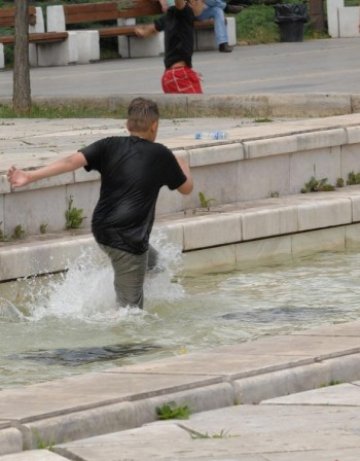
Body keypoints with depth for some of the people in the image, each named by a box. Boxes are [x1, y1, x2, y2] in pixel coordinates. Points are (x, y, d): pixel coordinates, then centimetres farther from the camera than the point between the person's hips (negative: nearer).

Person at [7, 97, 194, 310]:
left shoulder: (110, 146, 2)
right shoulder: (161, 155, -5)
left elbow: (72, 160, -12)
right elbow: (186, 188, 8)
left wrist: (30, 176, -19)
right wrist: (183, 166, 31)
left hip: (102, 229, 6)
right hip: (129, 240, -6)